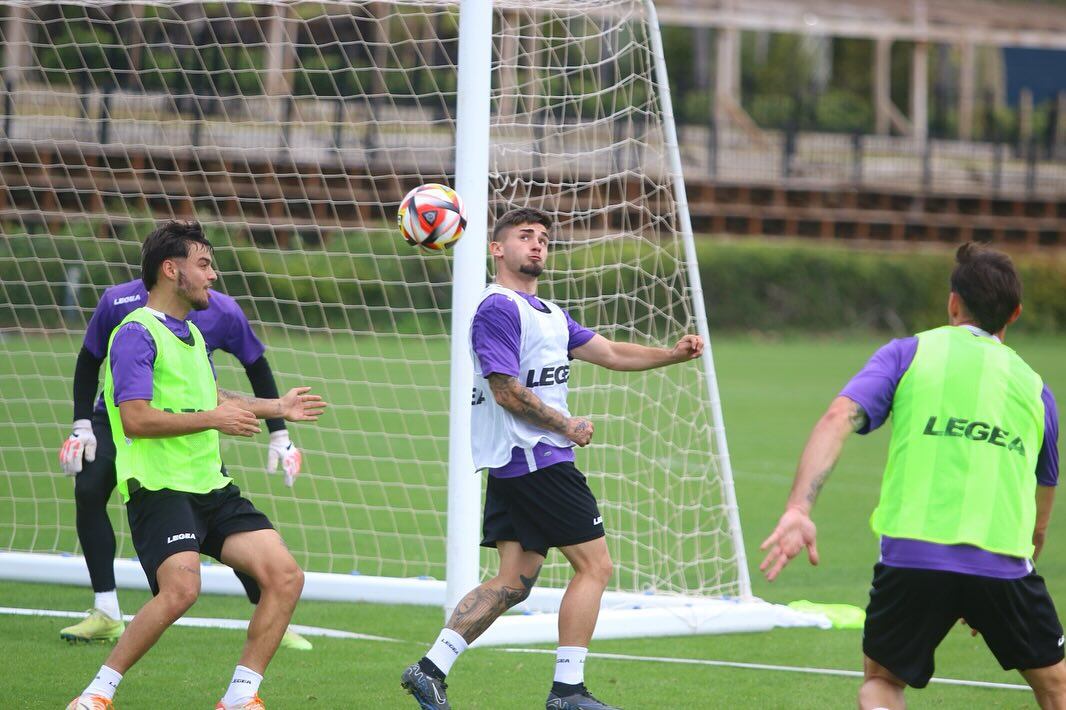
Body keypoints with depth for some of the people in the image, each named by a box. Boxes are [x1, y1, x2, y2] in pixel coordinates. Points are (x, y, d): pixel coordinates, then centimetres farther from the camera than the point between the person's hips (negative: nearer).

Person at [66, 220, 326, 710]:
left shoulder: (190, 332, 21)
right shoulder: (136, 333, -9)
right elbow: (136, 418, -20)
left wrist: (277, 407, 36)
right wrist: (214, 419, -17)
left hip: (211, 486, 9)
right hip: (158, 486, -9)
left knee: (285, 577, -3)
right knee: (181, 586, -29)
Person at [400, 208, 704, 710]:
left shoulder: (546, 313, 20)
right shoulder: (498, 309, -11)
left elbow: (611, 353, 20)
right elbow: (506, 390, -18)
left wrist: (673, 354, 5)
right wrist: (568, 426, -10)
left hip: (516, 469, 10)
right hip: (537, 461, -10)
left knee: (514, 581, 8)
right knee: (594, 565, -4)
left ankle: (431, 668, 5)